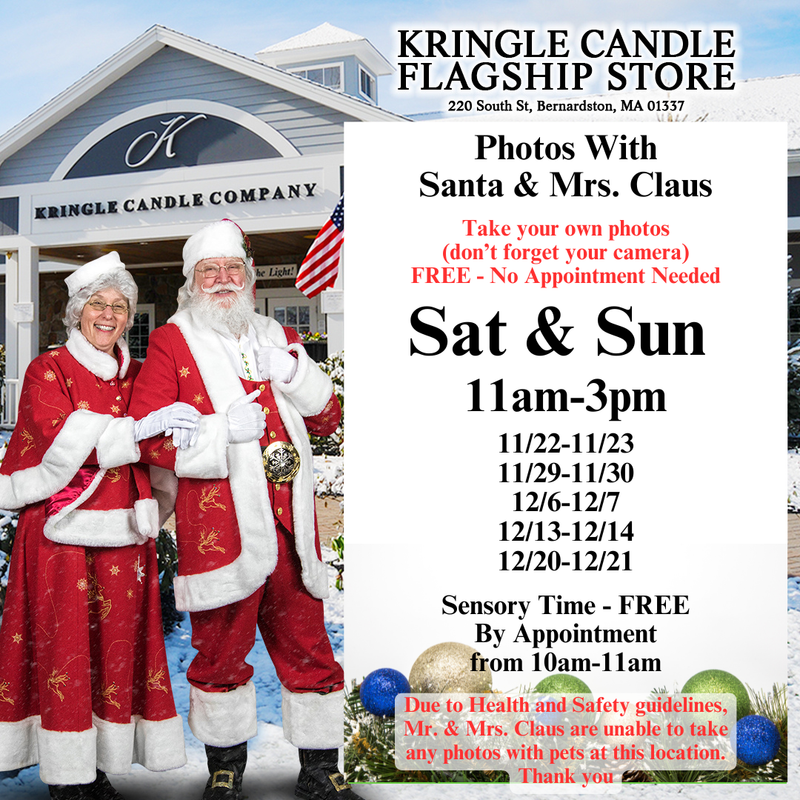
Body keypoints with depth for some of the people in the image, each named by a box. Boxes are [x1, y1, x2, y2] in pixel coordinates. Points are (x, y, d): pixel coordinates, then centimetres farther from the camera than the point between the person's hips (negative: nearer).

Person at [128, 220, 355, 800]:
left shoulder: (280, 338, 18)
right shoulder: (172, 342, 5)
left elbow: (328, 419, 15)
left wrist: (295, 375, -2)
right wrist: (222, 430, -14)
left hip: (290, 519, 4)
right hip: (219, 519, -3)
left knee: (308, 643, 7)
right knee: (221, 649, 6)